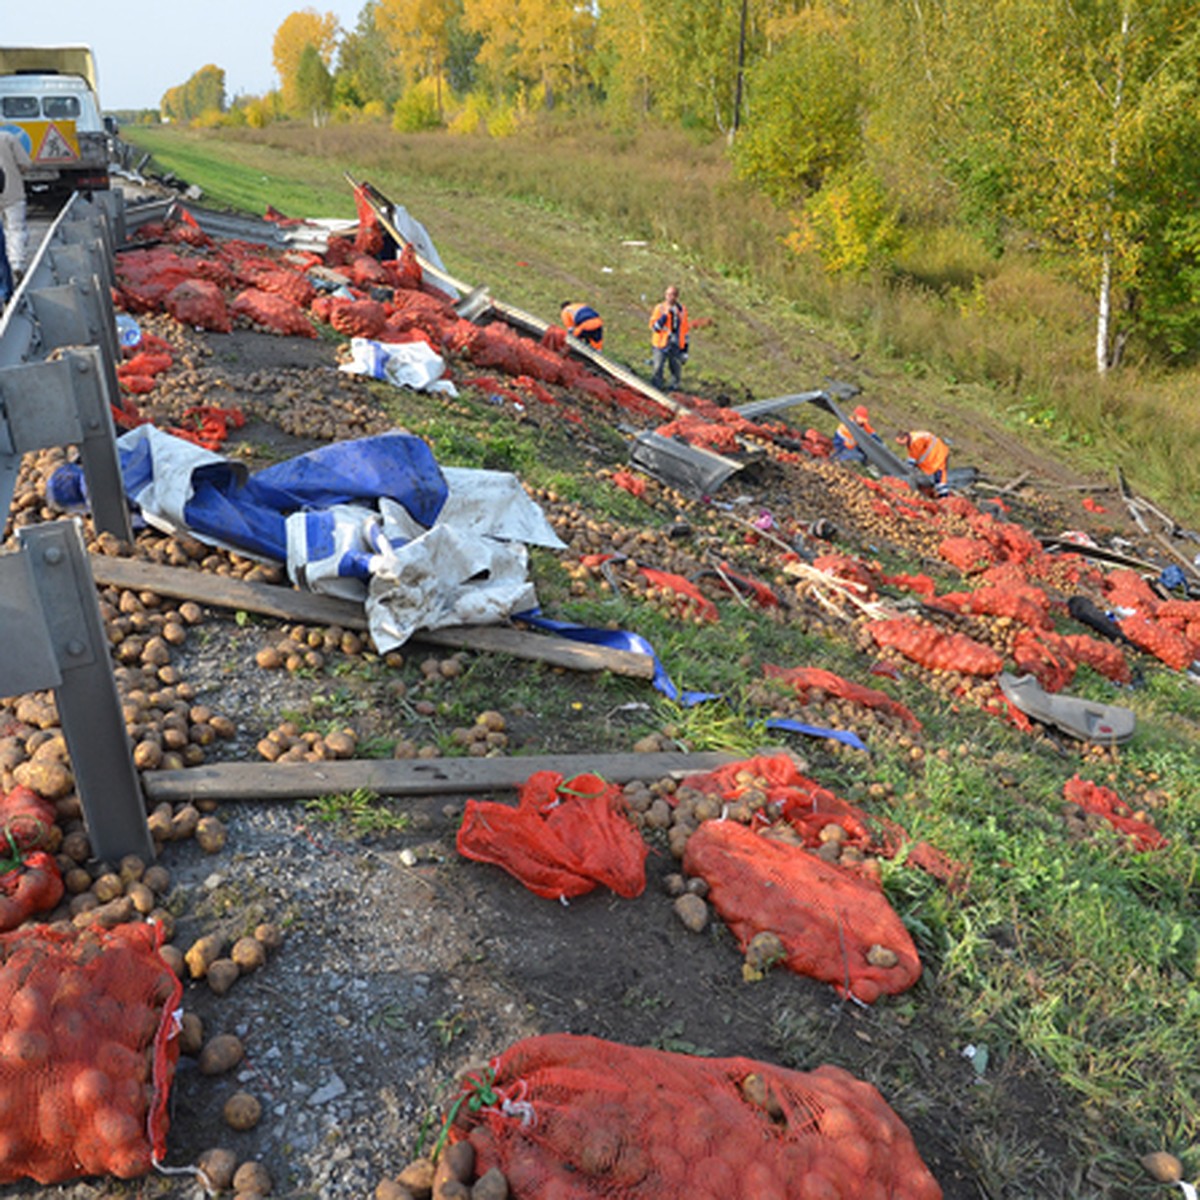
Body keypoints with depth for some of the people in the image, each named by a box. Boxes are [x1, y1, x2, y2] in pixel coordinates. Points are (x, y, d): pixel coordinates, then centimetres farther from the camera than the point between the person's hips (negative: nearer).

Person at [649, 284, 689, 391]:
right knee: (658, 370, -5)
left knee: (676, 370, 8)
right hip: (661, 346, -3)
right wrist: (665, 315, -23)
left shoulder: (682, 310, 7)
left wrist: (685, 349, 10)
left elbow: (684, 330, 12)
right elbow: (654, 327, -12)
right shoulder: (659, 309, -5)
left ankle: (675, 389, 22)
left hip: (676, 347, 3)